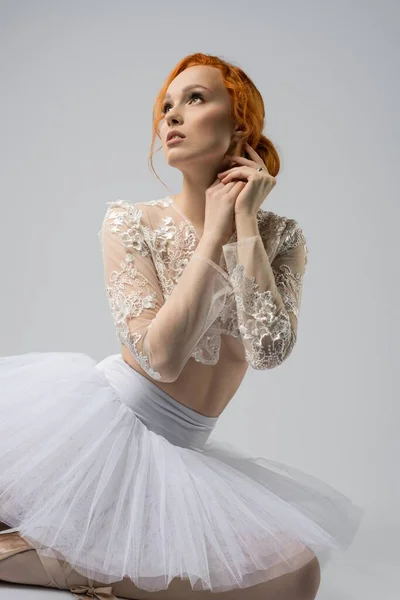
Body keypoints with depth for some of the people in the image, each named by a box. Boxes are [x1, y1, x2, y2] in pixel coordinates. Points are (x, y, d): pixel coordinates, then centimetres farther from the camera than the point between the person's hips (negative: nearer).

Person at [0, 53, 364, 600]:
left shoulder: (281, 239, 2)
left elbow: (268, 350, -16)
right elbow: (162, 356, -16)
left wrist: (244, 222, -12)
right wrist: (215, 230, -12)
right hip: (103, 417, -3)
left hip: (181, 451, 4)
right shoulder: (130, 222, -4)